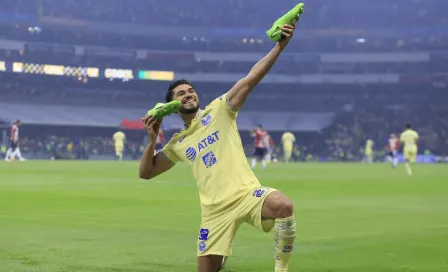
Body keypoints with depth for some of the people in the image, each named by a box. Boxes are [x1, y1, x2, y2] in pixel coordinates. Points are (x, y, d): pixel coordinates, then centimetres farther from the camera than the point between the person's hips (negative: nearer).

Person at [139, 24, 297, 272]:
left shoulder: (219, 110, 9)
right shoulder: (178, 144, 18)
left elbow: (250, 79, -2)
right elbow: (145, 173, 21)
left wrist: (279, 46, -13)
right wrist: (152, 140, 6)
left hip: (246, 193, -3)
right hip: (215, 210, 3)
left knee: (284, 206, -35)